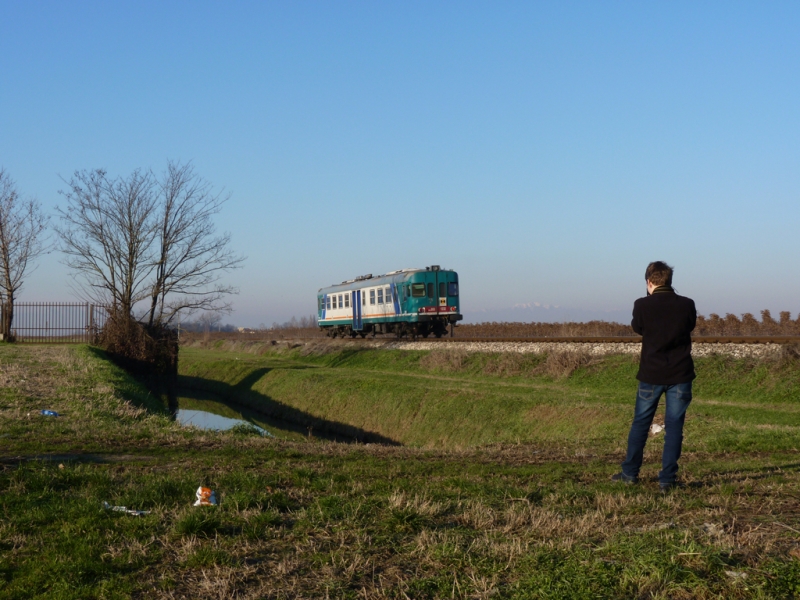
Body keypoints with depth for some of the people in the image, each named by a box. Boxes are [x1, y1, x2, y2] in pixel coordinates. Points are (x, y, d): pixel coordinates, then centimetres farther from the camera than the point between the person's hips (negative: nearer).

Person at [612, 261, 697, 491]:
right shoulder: (687, 305, -5)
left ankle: (630, 473, 21)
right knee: (674, 426, 5)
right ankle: (667, 479, 3)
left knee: (640, 423, 13)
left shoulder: (642, 305, -10)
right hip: (680, 375, 1)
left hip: (651, 374, 0)